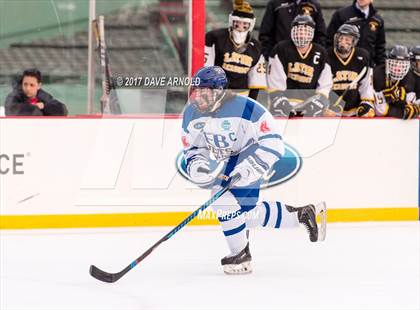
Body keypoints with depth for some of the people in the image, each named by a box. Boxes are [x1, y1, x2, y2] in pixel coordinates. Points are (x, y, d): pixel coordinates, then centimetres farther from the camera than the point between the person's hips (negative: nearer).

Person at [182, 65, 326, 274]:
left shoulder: (244, 108, -27)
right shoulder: (191, 114, -8)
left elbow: (273, 142, -26)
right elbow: (191, 148, 5)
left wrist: (247, 168, -32)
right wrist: (195, 165, -18)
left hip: (250, 157, -8)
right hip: (222, 162, 8)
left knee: (225, 203, -23)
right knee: (247, 212, 11)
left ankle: (241, 255, -4)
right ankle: (302, 214, 28)